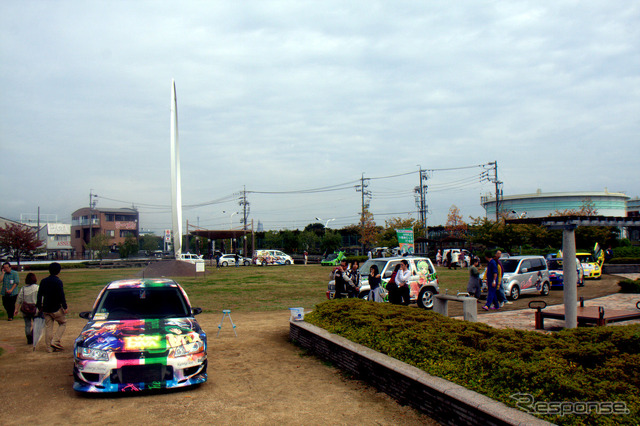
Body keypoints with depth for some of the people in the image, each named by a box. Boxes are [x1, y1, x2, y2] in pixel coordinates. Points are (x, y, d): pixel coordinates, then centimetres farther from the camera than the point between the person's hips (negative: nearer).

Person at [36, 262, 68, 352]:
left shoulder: (43, 281, 7)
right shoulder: (58, 281, -13)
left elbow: (39, 294, 12)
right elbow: (61, 295, -15)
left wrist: (39, 306, 21)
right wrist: (65, 307, -11)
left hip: (46, 308, 6)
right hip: (56, 308, -6)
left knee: (48, 327, 10)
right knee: (63, 323, 10)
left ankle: (49, 347, 12)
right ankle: (55, 341, -4)